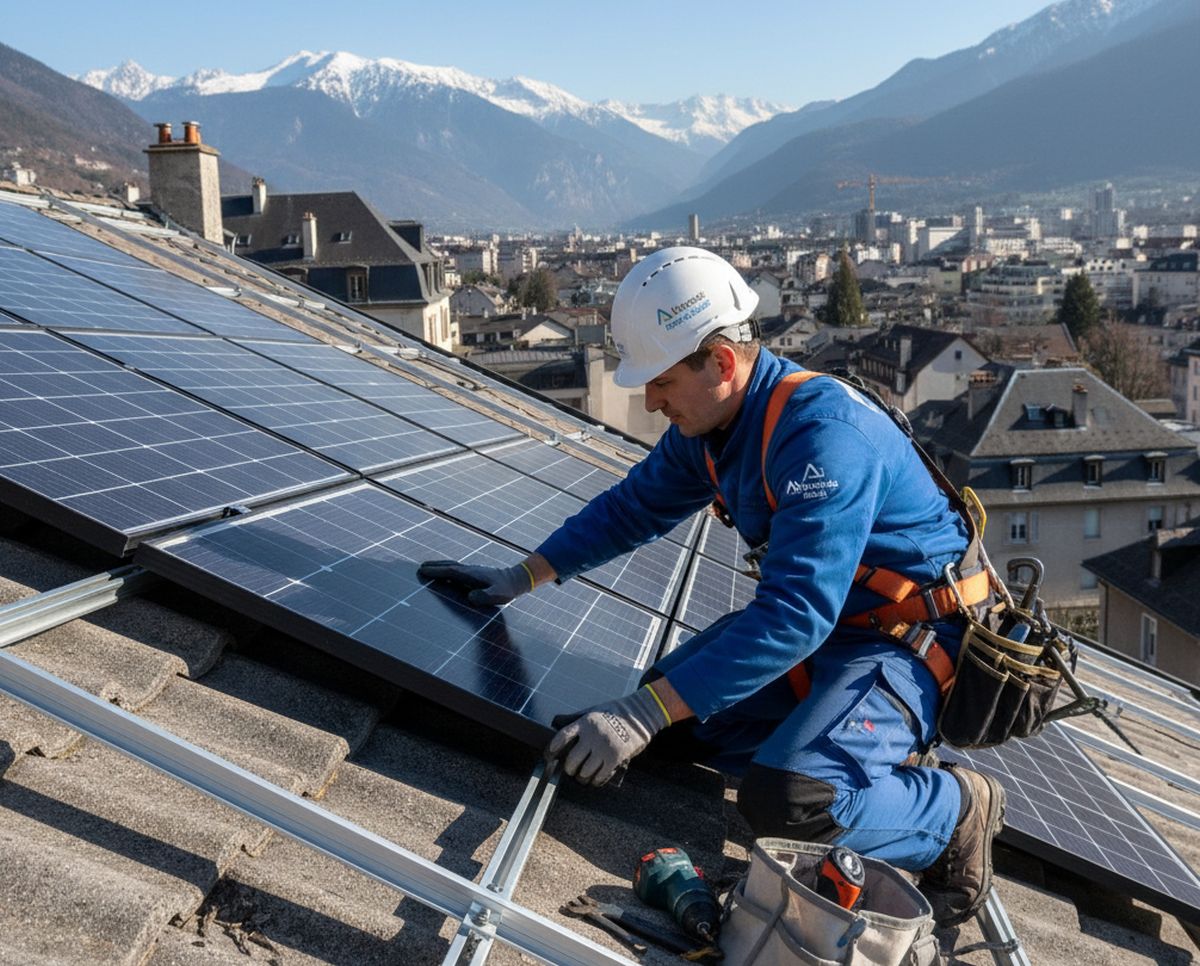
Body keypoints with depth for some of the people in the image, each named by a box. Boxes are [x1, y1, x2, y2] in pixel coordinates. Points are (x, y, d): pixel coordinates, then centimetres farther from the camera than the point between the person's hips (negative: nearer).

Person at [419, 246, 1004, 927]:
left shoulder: (823, 432, -30)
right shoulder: (707, 424, -2)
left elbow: (795, 615, -36)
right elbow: (632, 508, 14)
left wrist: (643, 713, -37)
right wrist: (519, 579, 10)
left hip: (912, 639, -9)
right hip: (821, 618, 9)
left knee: (785, 803, -28)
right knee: (674, 707, 4)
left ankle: (956, 809, -1)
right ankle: (847, 750, 11)